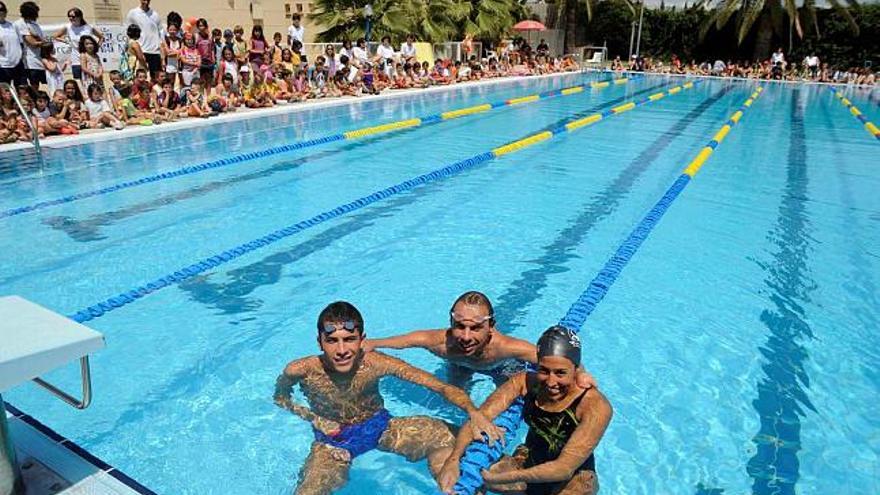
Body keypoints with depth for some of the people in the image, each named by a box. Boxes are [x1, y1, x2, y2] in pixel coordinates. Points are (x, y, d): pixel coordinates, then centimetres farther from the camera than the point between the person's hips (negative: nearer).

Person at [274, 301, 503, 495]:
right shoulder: (300, 371, -26)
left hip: (379, 425, 1)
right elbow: (280, 398, -1)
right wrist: (313, 418, -16)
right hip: (332, 440, 0)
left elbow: (441, 386, -26)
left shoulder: (376, 363, -27)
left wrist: (473, 413, -42)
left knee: (443, 435, -18)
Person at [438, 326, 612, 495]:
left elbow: (565, 468, -32)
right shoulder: (525, 382, -16)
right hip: (529, 461, 4)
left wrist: (500, 478, -39)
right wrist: (453, 460, -37)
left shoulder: (595, 406, -27)